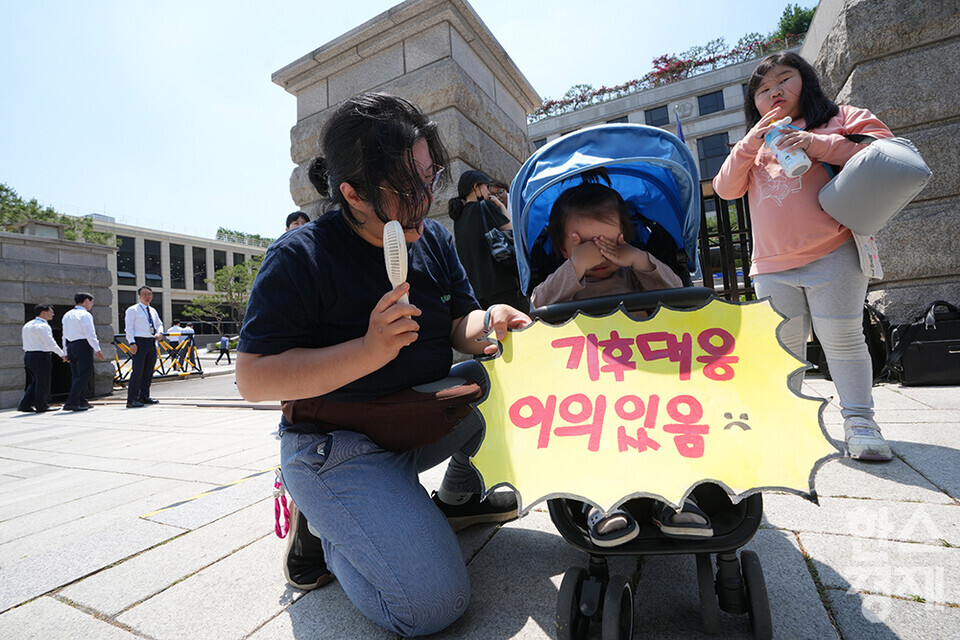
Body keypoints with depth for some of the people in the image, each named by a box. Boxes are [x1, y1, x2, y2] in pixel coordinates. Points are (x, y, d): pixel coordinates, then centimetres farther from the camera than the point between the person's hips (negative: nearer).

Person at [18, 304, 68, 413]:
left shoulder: (27, 325, 16)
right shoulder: (42, 326, -14)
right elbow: (50, 343, -19)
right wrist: (62, 354, -14)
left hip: (28, 355, 9)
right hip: (40, 356, -9)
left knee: (36, 381, 17)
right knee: (42, 382, 1)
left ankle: (24, 405, 13)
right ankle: (41, 406, 7)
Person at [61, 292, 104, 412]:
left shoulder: (67, 315, 17)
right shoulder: (85, 315, -9)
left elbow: (64, 335, 18)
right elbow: (90, 334, -16)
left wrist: (66, 352, 21)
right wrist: (97, 350, -12)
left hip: (70, 346, 9)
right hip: (83, 345, -9)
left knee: (77, 375, 15)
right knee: (83, 375, -7)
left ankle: (82, 401, 21)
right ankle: (71, 403, -12)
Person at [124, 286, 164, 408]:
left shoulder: (153, 311, 18)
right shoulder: (132, 310, -1)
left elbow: (159, 324, 26)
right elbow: (129, 328, -7)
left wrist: (160, 332, 3)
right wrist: (132, 343, -16)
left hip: (152, 343, 7)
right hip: (140, 342, -7)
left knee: (149, 371, 11)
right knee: (137, 371, -12)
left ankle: (144, 396, 21)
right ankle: (132, 400, -9)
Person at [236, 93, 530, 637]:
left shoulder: (436, 240, 3)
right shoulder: (299, 259, -16)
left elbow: (460, 323, 5)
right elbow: (253, 378, -18)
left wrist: (486, 324, -19)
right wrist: (369, 352, -30)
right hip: (338, 447, -6)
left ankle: (460, 491, 16)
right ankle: (321, 526, 10)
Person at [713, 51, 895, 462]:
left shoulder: (844, 118, 12)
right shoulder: (755, 146, 22)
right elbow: (725, 189, 8)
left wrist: (818, 145, -12)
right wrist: (751, 142, -3)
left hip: (833, 255, -3)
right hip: (771, 266, 3)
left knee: (842, 337, -5)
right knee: (783, 344, 6)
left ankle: (859, 421, 7)